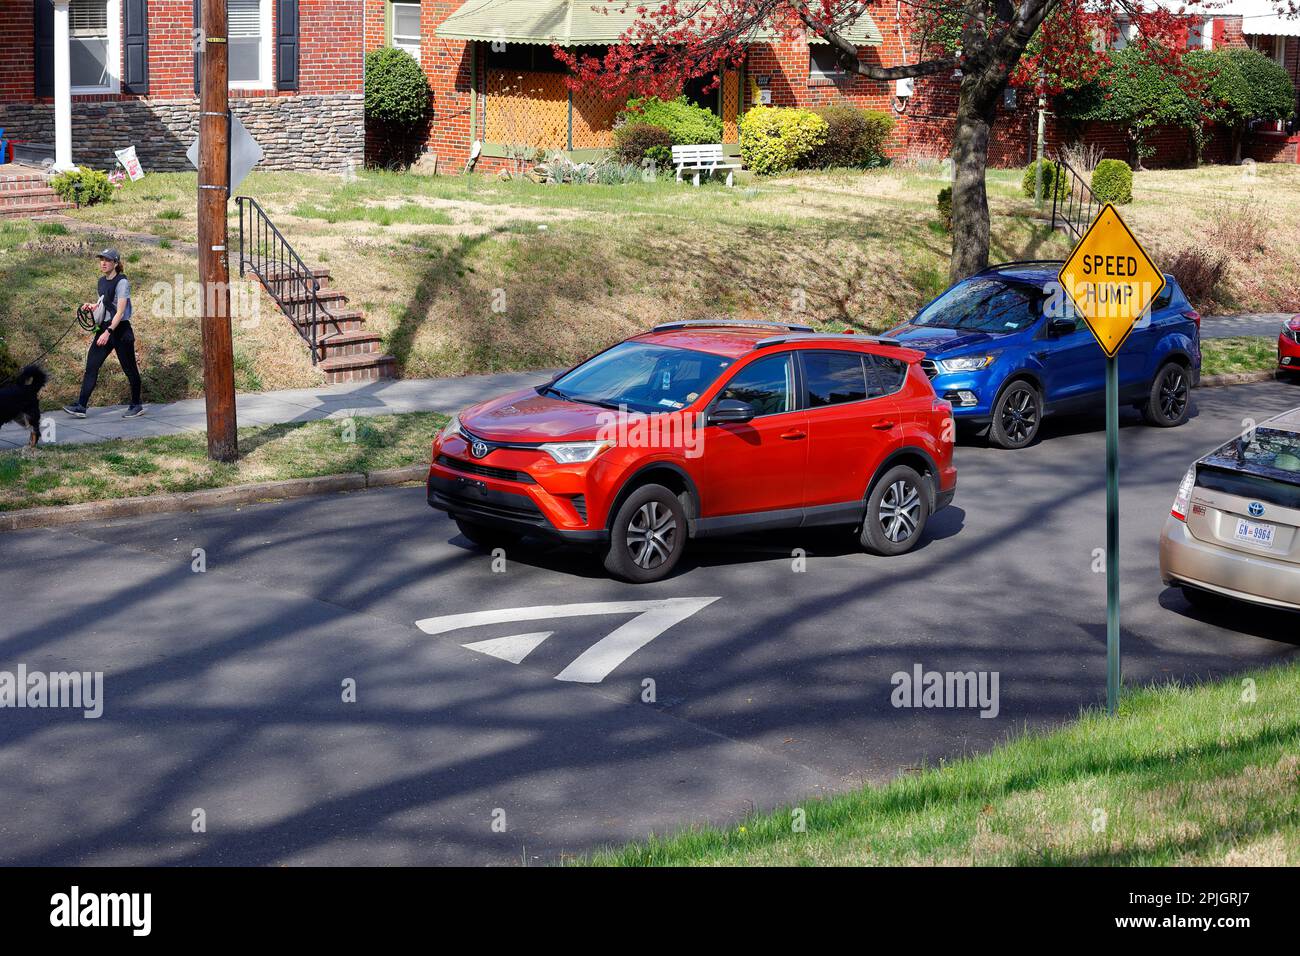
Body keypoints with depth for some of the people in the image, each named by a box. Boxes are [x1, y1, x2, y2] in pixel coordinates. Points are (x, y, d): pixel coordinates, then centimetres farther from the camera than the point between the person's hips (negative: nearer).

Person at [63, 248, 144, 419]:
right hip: (104, 328, 8)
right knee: (91, 365, 0)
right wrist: (93, 306, 6)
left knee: (129, 368, 3)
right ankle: (81, 406, -1)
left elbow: (120, 311, -19)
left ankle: (136, 406, 17)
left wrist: (108, 332, -25)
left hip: (120, 329, -8)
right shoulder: (102, 281, 11)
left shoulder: (122, 282, -13)